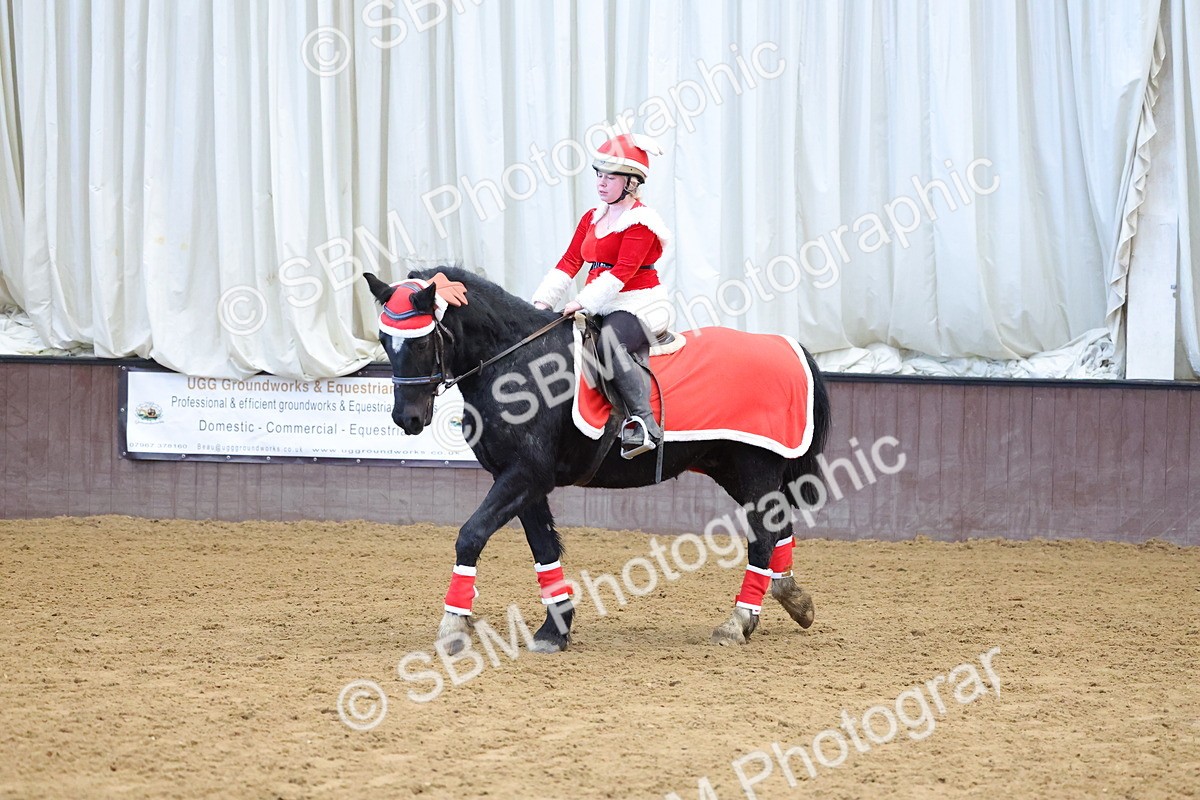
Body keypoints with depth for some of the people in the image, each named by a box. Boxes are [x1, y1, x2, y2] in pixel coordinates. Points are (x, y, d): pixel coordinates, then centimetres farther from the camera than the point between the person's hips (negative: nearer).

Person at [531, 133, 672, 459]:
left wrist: (583, 301, -23)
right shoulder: (592, 218, 18)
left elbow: (623, 270, -18)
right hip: (601, 308, 10)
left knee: (610, 340, -35)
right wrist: (543, 301, 3)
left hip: (638, 305, -10)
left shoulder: (640, 221, -9)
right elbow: (569, 262, 15)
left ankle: (643, 421, -36)